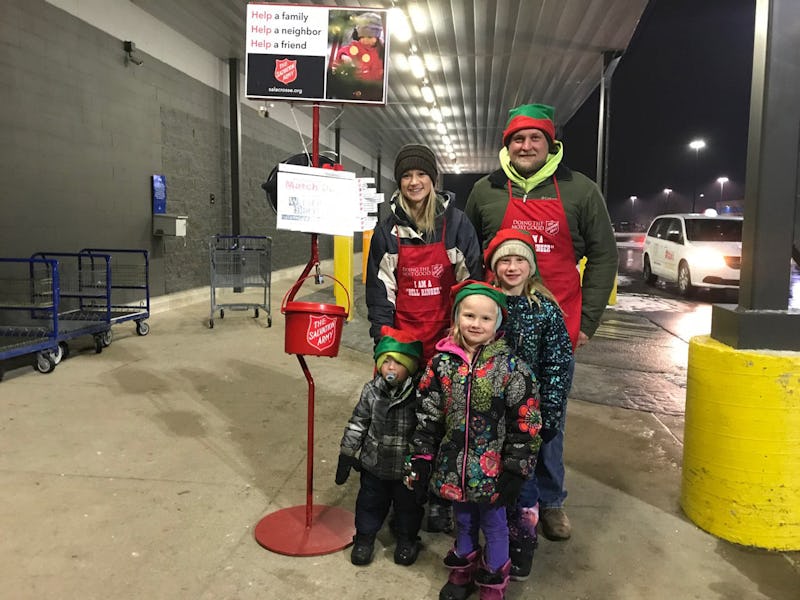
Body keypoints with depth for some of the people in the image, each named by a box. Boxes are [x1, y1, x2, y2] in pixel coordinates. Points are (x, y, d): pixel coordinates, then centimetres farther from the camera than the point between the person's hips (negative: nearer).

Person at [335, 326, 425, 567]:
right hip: (374, 465, 2)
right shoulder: (372, 391, -12)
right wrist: (346, 456, 0)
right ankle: (365, 536, 42)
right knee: (370, 502, 19)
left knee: (408, 504, 19)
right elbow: (357, 424, -3)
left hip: (407, 468, -1)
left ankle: (406, 538, 44)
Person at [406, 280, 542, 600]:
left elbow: (526, 423, -11)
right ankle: (462, 572, 47)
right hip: (453, 465, 3)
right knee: (463, 521, 23)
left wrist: (516, 470, -11)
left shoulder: (510, 366, -14)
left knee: (494, 524, 16)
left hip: (492, 469, -2)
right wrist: (421, 461, 0)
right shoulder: (441, 362, -6)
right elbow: (426, 417, 0)